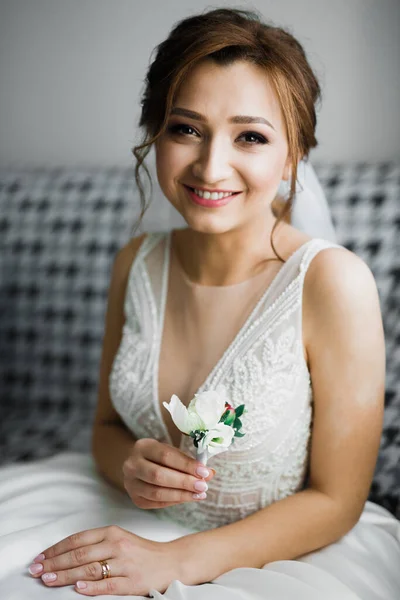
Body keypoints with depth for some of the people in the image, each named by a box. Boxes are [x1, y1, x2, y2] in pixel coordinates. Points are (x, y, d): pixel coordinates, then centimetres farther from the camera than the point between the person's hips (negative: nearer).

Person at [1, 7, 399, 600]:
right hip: (139, 526, 5)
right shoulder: (137, 262, -3)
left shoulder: (333, 281, -19)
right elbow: (107, 424, 9)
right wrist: (131, 465, -13)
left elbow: (335, 500, -13)